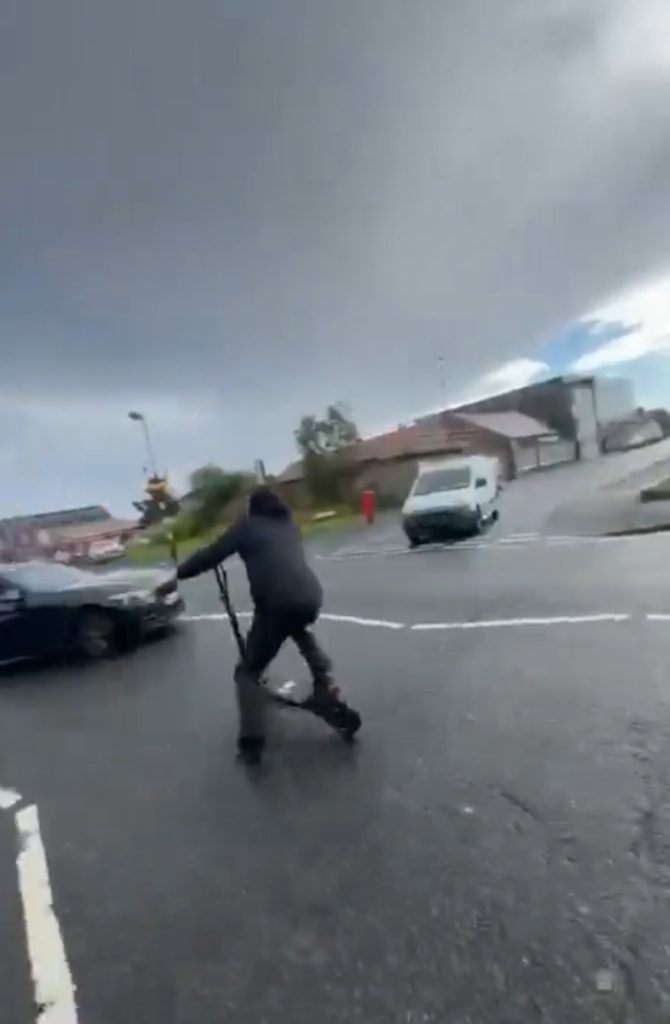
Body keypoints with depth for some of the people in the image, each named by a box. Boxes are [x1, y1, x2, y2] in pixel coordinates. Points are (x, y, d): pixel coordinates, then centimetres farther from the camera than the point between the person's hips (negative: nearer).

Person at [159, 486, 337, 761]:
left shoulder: (248, 526, 10)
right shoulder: (288, 526, 25)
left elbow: (211, 555, 7)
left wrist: (177, 574, 17)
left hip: (276, 604, -5)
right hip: (310, 599, 6)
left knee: (248, 671, 11)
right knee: (299, 629, 40)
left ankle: (251, 740, 3)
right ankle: (325, 681, 28)